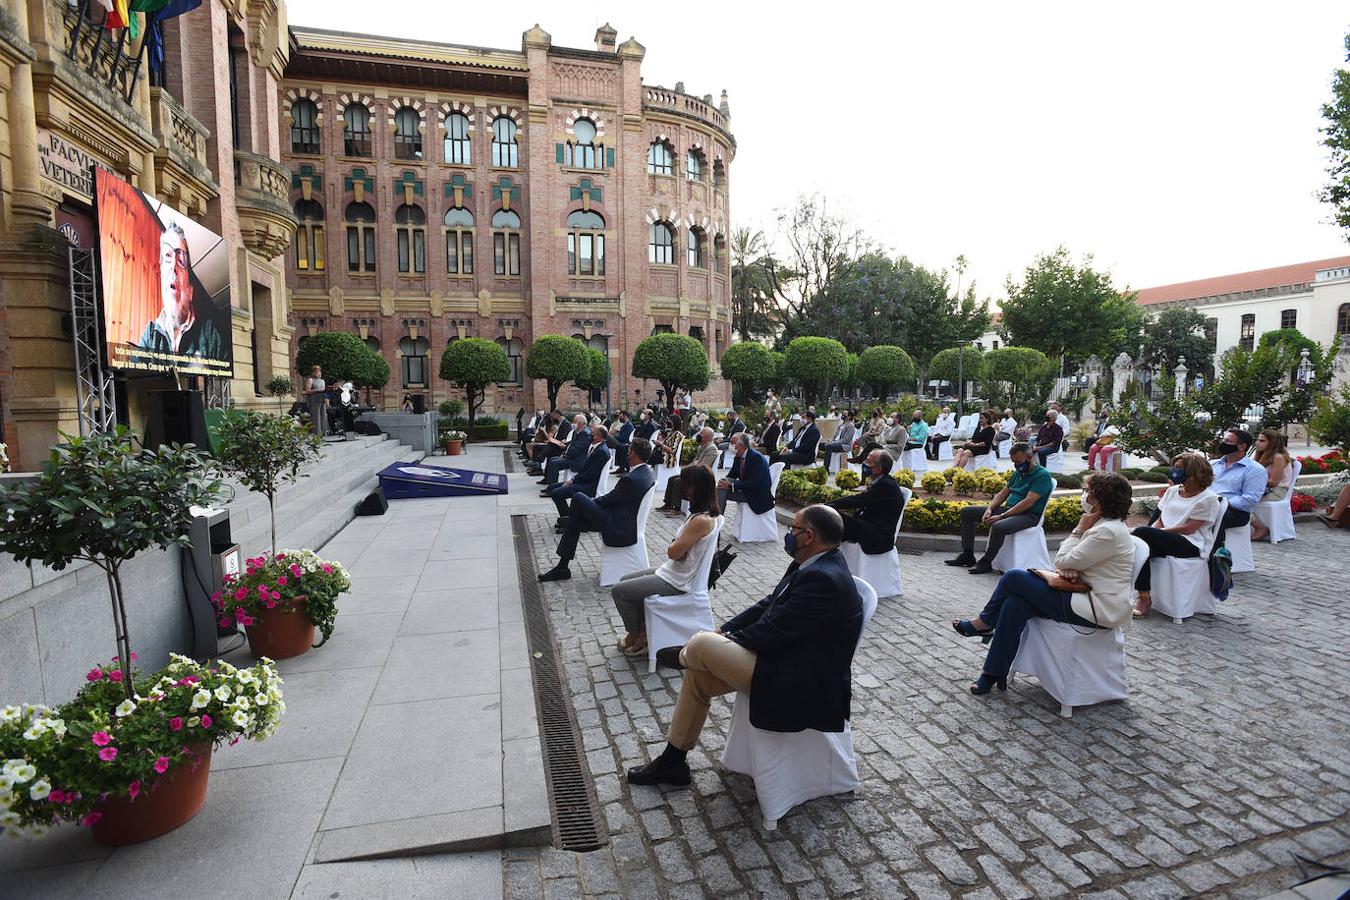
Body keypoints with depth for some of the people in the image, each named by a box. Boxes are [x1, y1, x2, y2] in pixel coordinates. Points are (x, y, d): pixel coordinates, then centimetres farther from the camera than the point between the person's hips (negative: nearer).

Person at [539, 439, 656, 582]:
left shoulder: (630, 479, -26)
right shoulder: (648, 472, 4)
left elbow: (607, 500, -13)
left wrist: (591, 501, 6)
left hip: (619, 531, -10)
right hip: (631, 524, 10)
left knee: (578, 499, -9)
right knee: (575, 519, 11)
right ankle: (562, 567, 17)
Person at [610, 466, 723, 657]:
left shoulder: (701, 521, -28)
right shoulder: (709, 513, 2)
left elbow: (673, 552, -24)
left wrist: (675, 544, -4)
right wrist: (678, 544, -14)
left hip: (676, 582, -10)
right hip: (672, 572, 10)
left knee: (618, 591, 0)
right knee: (625, 580, 21)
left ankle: (636, 636, 20)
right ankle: (643, 630, 25)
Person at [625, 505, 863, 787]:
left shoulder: (823, 579, -26)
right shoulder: (814, 564, 5)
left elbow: (772, 631, -23)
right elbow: (769, 605, 10)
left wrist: (727, 639, -6)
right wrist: (724, 632, 2)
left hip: (799, 687, -10)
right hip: (785, 657, 10)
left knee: (701, 645, -16)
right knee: (697, 675, 6)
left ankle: (684, 656, 23)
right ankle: (672, 762, 21)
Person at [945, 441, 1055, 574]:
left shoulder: (1042, 475, -11)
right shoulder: (1018, 472, 17)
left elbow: (1028, 502, -21)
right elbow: (1003, 493, 16)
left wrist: (1001, 516, -23)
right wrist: (989, 509, -3)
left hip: (1028, 515, -9)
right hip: (1008, 509, 9)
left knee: (998, 526, -40)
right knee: (966, 511, 3)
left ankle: (986, 562, -19)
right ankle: (967, 555, 0)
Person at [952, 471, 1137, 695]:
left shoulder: (1108, 532, -21)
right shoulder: (1104, 525, 12)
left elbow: (1063, 561, -16)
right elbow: (1077, 559, 16)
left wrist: (1079, 530, -8)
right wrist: (1070, 569, -7)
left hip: (1097, 609, -10)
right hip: (1089, 595, 10)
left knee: (1014, 577, -12)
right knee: (1014, 605, -7)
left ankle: (984, 622, 12)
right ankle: (994, 674, -2)